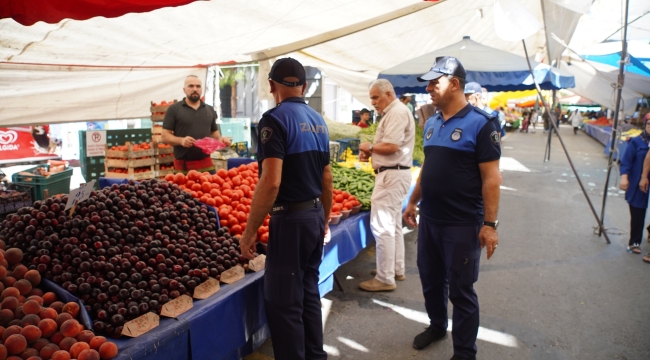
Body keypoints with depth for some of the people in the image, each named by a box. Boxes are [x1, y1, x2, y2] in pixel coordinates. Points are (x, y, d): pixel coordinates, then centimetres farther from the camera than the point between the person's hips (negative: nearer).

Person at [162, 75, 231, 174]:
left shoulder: (210, 110, 13)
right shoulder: (174, 109, 0)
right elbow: (165, 137, -2)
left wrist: (221, 139, -3)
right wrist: (181, 140, -21)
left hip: (207, 164, 4)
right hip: (183, 166, -3)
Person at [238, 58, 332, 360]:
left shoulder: (275, 118, -14)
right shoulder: (318, 120, 10)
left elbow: (271, 182, -23)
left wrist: (250, 231, -16)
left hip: (291, 219, -8)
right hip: (315, 215, 8)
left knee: (283, 302, 3)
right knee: (309, 293, 19)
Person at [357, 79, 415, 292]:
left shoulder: (397, 112, -15)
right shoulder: (393, 113, 18)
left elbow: (391, 146, -24)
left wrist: (369, 147, -8)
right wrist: (369, 153, 3)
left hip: (392, 175, -11)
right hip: (394, 174, 11)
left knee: (382, 226, -8)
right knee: (393, 225, 17)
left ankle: (385, 279, -2)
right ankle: (397, 270, 27)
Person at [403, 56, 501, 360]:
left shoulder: (480, 123, -13)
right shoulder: (431, 124, 8)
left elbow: (491, 178, -15)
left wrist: (489, 224, -18)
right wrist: (413, 202, 17)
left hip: (462, 224, -6)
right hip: (429, 219, 7)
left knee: (460, 290, 6)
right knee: (430, 280, 19)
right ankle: (437, 326, 43)